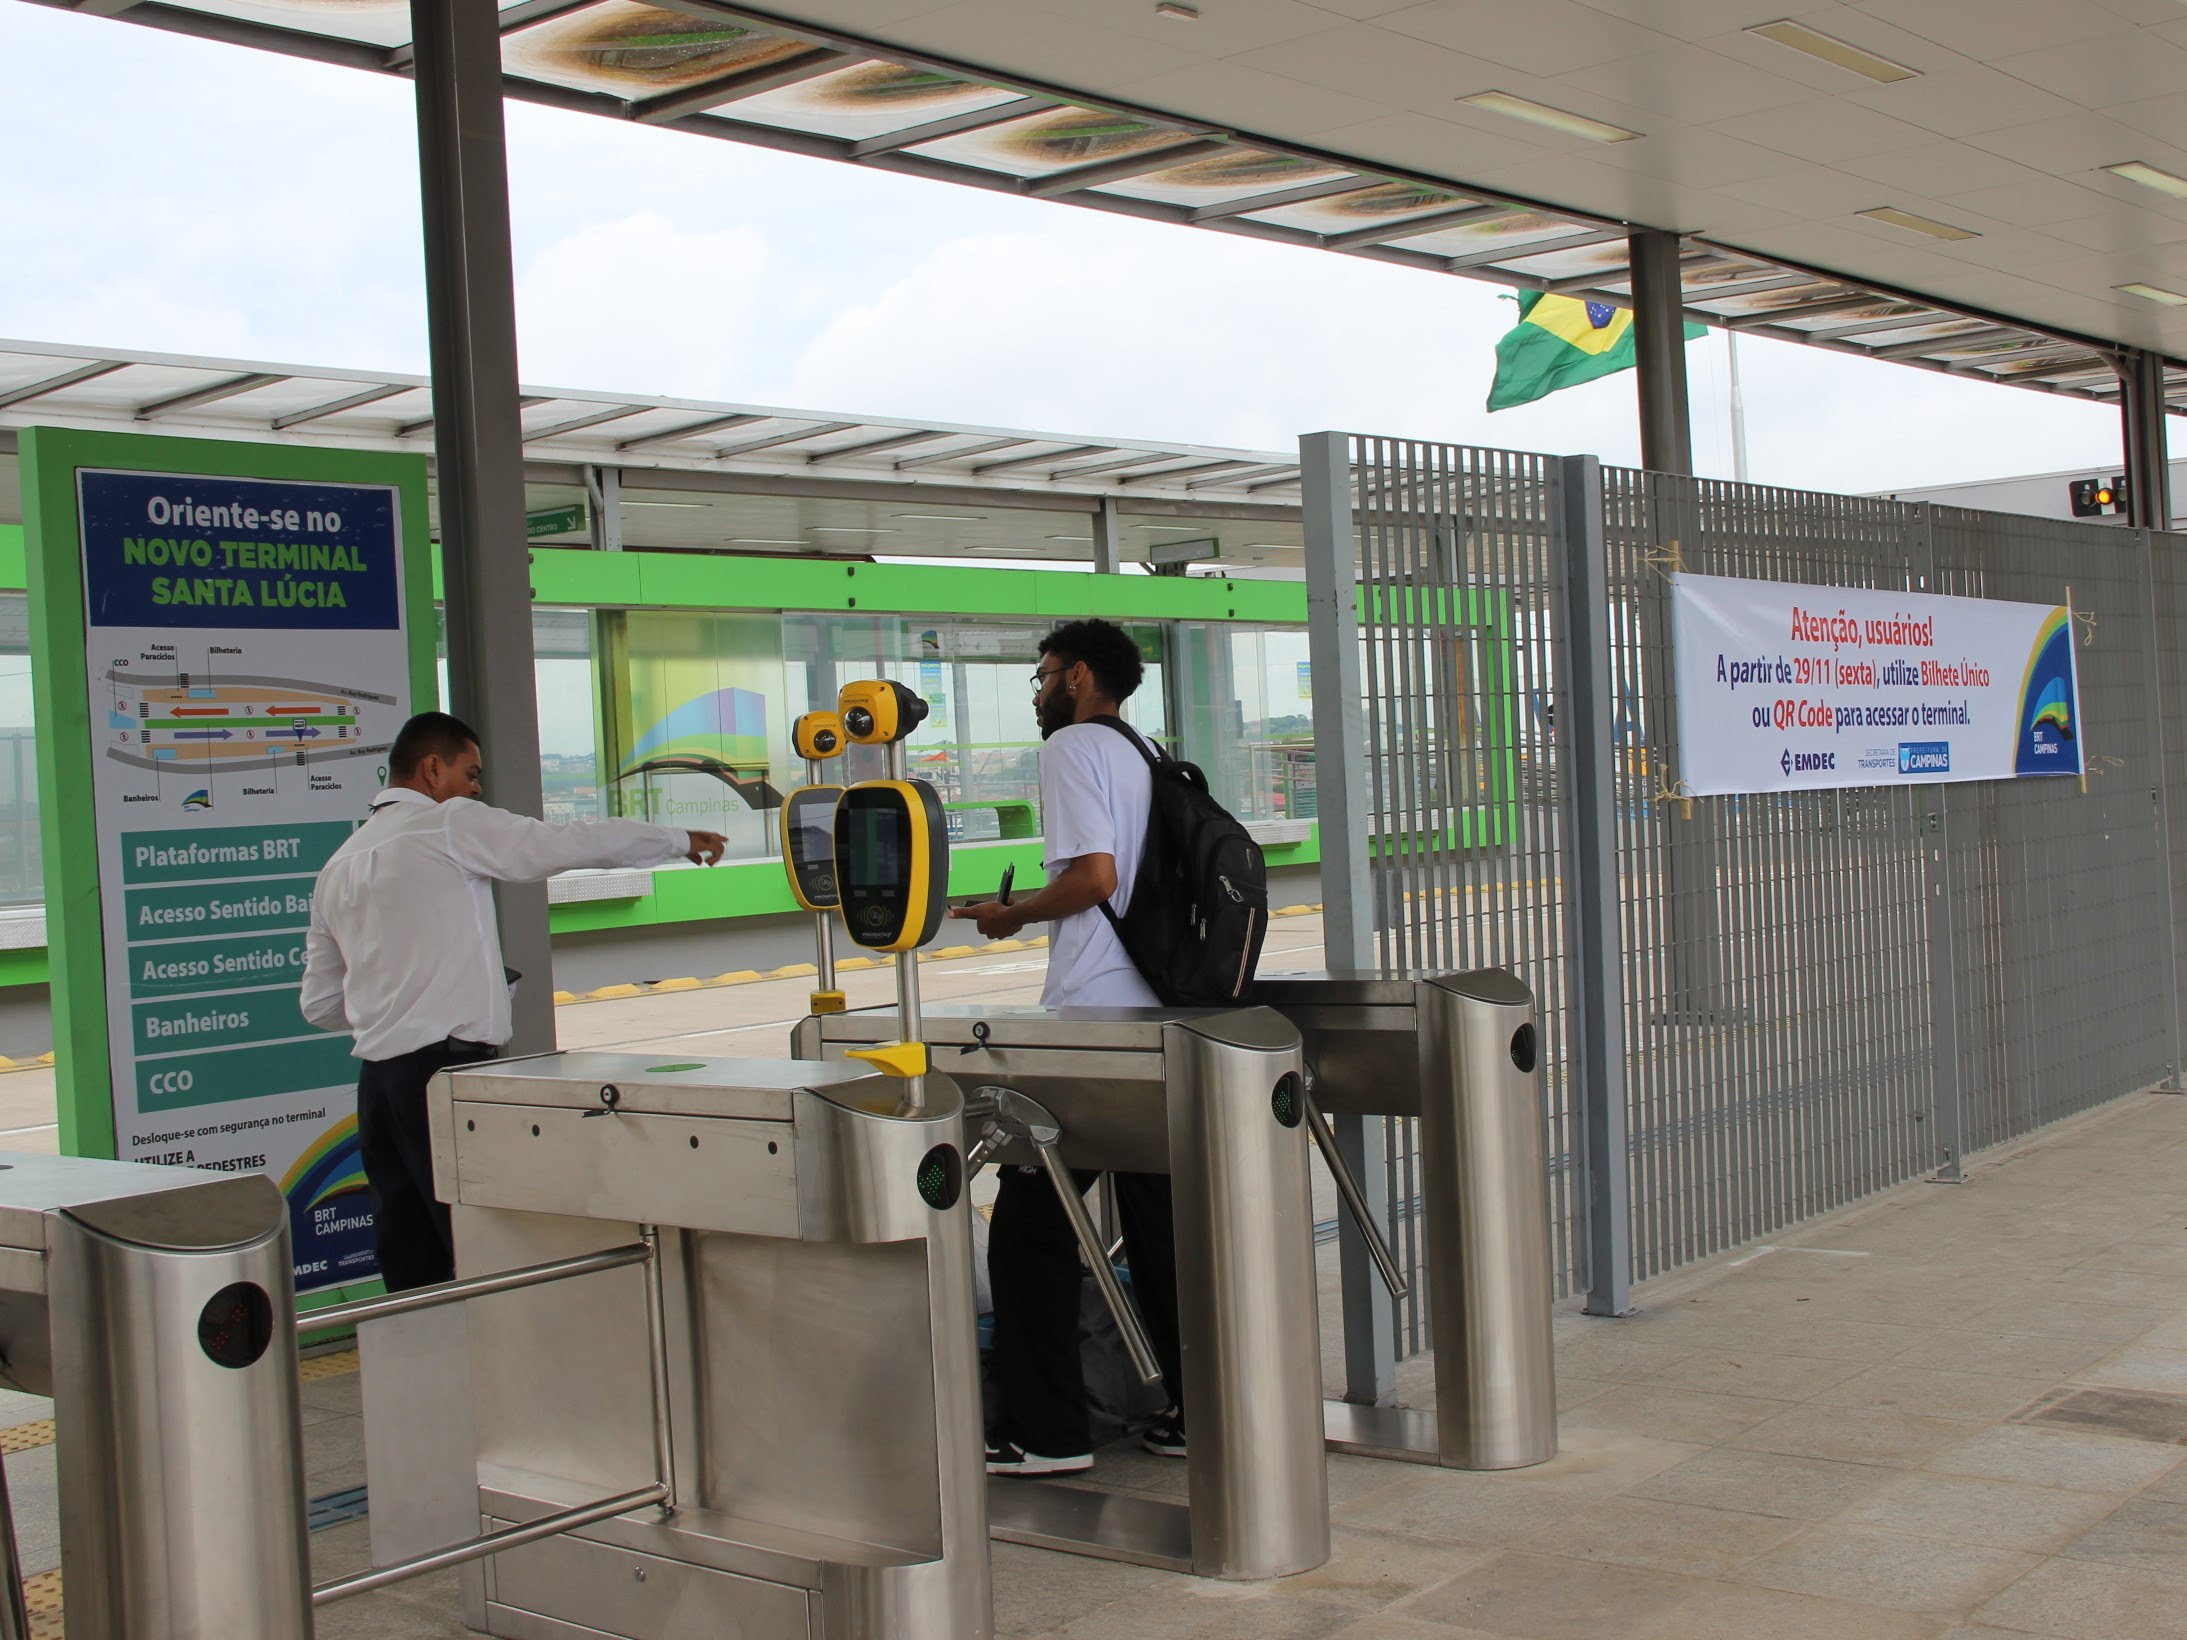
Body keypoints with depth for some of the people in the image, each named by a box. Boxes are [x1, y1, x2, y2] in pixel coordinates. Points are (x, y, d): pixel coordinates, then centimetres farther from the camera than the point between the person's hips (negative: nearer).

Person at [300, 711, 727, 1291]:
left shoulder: (337, 868, 16)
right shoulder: (450, 824, -3)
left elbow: (320, 1004, 18)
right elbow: (573, 842, -4)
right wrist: (682, 841, 8)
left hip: (377, 1080, 7)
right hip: (448, 1069, -7)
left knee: (412, 1272, 8)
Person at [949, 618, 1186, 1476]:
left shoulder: (1071, 747, -7)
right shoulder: (1145, 758, 18)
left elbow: (1094, 875, -18)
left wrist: (1012, 915, -4)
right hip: (1159, 1015, 9)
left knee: (1030, 1225, -1)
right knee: (1160, 1221, 13)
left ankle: (1045, 1431, 1)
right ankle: (1199, 1411, 16)